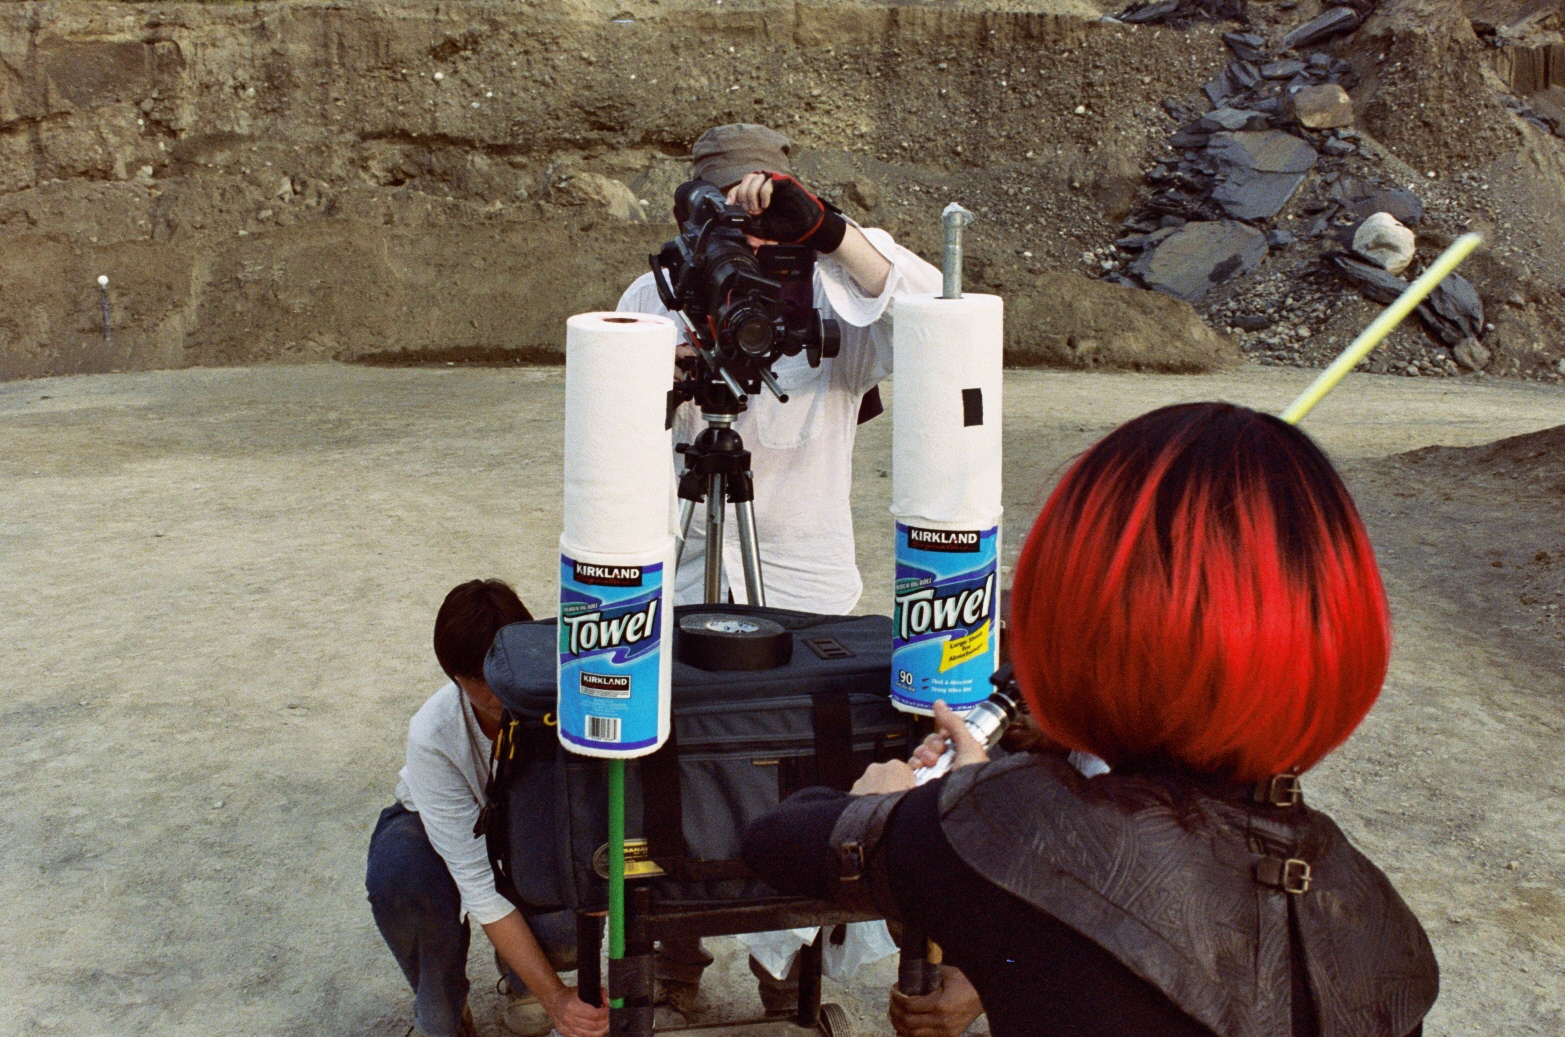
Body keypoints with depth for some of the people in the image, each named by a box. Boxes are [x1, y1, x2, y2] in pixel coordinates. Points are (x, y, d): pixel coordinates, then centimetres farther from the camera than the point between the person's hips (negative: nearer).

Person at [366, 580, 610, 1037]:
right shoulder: (433, 736, -35)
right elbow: (478, 883, -35)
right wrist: (554, 996, -41)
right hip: (439, 830, -1)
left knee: (565, 926, -31)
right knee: (397, 875, -35)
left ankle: (518, 975, 9)